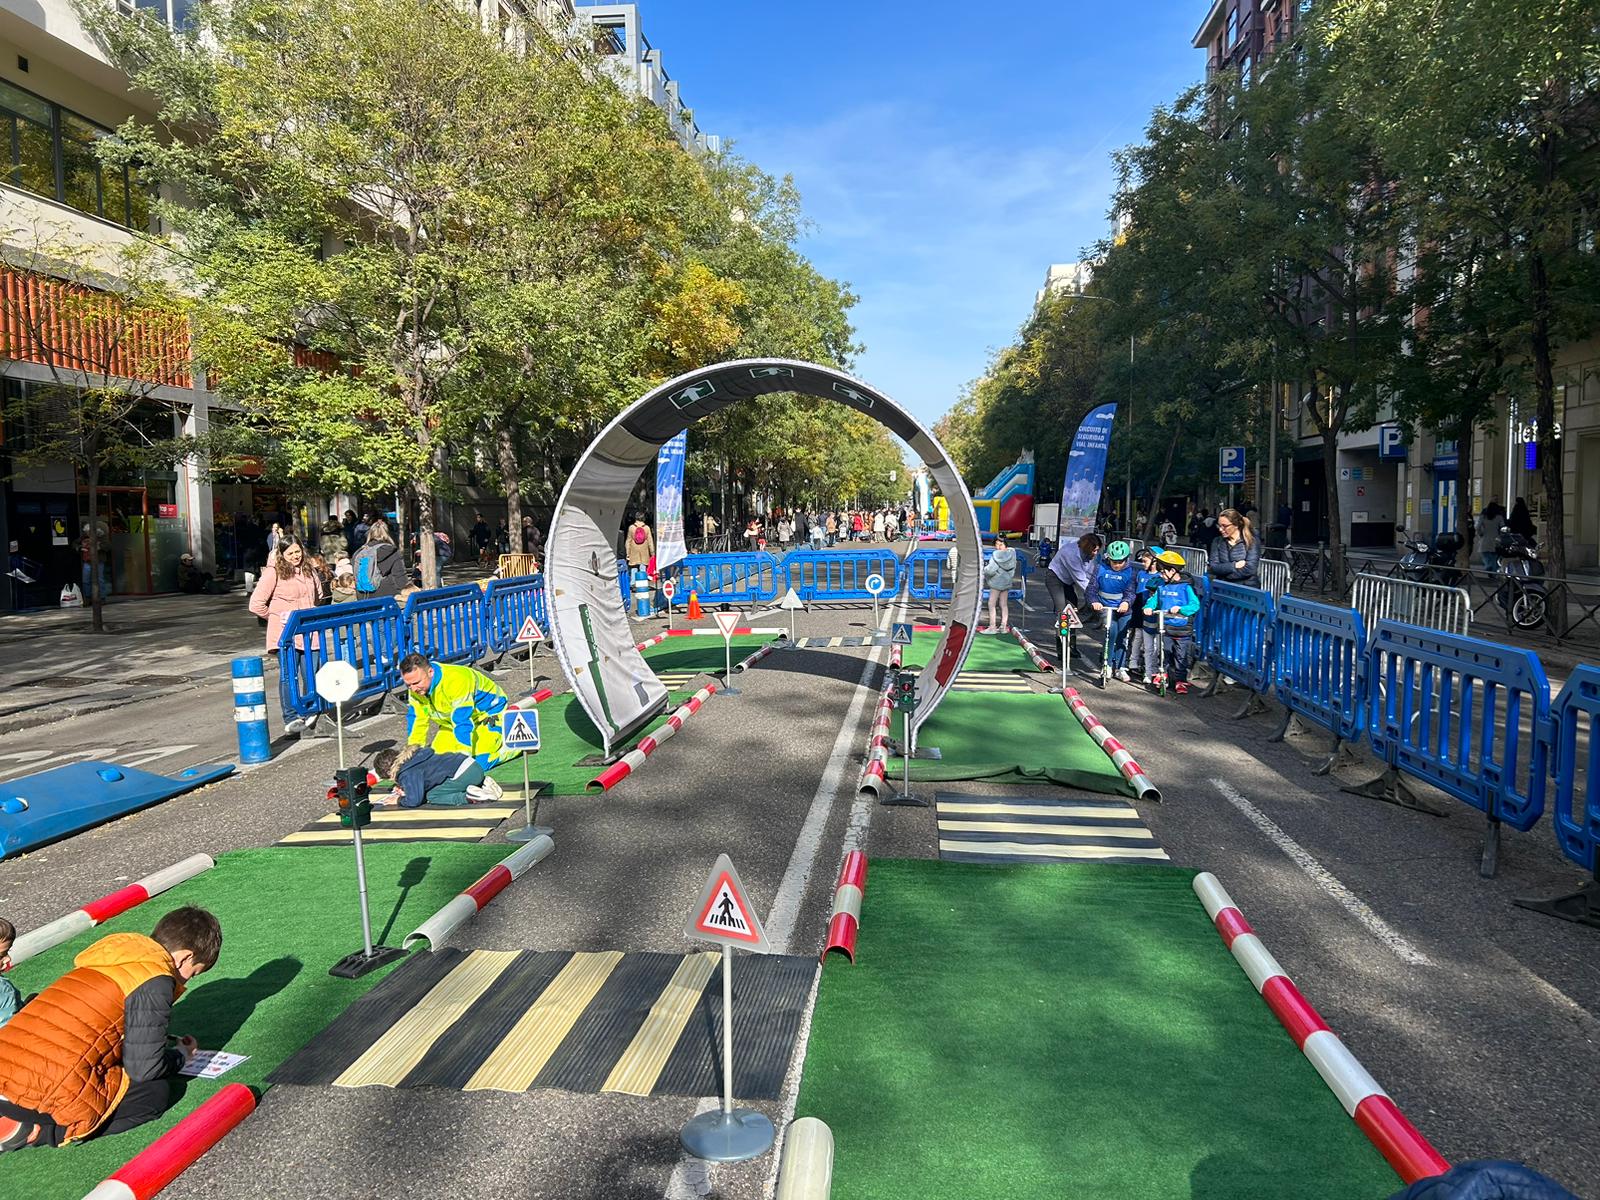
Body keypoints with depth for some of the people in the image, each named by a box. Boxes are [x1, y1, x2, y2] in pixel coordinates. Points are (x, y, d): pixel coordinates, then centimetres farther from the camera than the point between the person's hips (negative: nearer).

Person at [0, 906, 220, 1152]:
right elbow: (144, 1068, -5)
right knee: (156, 1092, 7)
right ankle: (35, 1131, -5)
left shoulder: (112, 956, 18)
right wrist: (181, 1055, 17)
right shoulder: (155, 983, -8)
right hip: (44, 1097, -8)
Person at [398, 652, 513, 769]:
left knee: (479, 762, -23)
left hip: (488, 712, -8)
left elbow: (462, 722, -39)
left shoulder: (455, 681, -38)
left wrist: (465, 755, -39)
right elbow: (416, 717, -2)